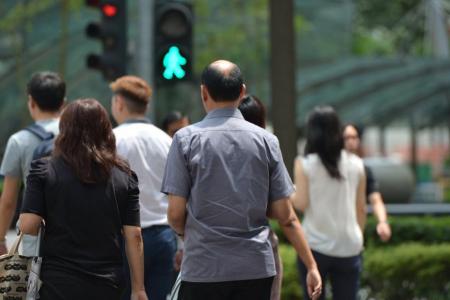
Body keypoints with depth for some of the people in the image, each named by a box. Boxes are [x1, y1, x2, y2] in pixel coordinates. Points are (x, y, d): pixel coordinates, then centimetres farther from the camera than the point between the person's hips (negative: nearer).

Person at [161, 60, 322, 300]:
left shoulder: (186, 138, -3)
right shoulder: (266, 140, 3)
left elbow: (176, 214, -5)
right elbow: (285, 216, 2)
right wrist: (311, 265, 9)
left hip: (203, 268, -2)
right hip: (257, 268, 2)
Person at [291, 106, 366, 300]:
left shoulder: (305, 164, -5)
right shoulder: (356, 164, 3)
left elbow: (301, 203, -8)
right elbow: (361, 208, 7)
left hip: (315, 246, -2)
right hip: (349, 247, 2)